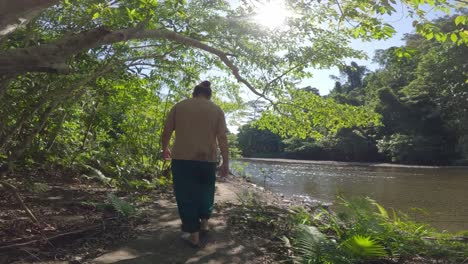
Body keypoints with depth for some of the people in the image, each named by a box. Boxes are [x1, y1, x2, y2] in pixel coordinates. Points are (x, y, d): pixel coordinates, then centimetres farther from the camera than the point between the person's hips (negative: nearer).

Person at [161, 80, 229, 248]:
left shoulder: (179, 106, 7)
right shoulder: (217, 110, 6)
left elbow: (166, 131, 6)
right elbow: (222, 138, -1)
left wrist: (165, 149, 23)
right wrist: (226, 162, 2)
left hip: (182, 158, -1)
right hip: (207, 159, 1)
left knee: (186, 195, 7)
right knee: (205, 191, 23)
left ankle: (193, 235, 11)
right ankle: (204, 223, 34)